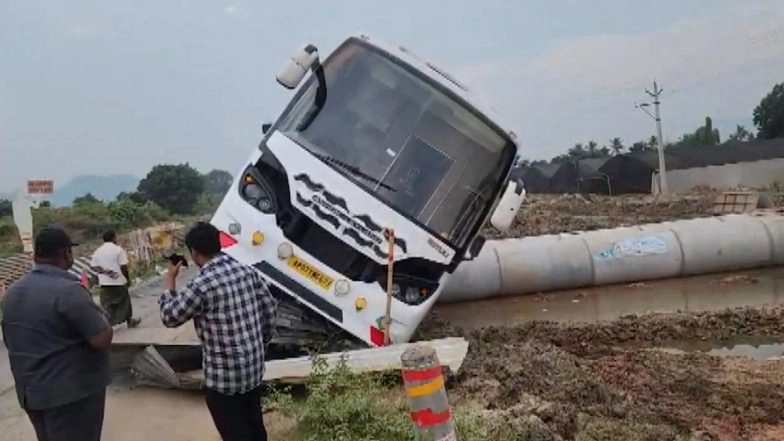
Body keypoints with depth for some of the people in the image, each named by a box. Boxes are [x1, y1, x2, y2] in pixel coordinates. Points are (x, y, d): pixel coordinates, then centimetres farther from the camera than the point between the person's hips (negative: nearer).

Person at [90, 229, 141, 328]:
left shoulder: (98, 251, 6)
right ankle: (130, 321, 27)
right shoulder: (118, 249, -9)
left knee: (107, 304, 7)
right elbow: (123, 266, -12)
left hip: (104, 283, 4)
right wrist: (128, 279, -4)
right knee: (124, 301, 14)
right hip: (118, 282, -3)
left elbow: (93, 266, 5)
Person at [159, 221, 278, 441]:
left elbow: (170, 317, -7)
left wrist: (169, 280, 7)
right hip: (254, 368, 7)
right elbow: (270, 309, 7)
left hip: (224, 377, -7)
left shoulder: (202, 284, -21)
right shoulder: (248, 272, 0)